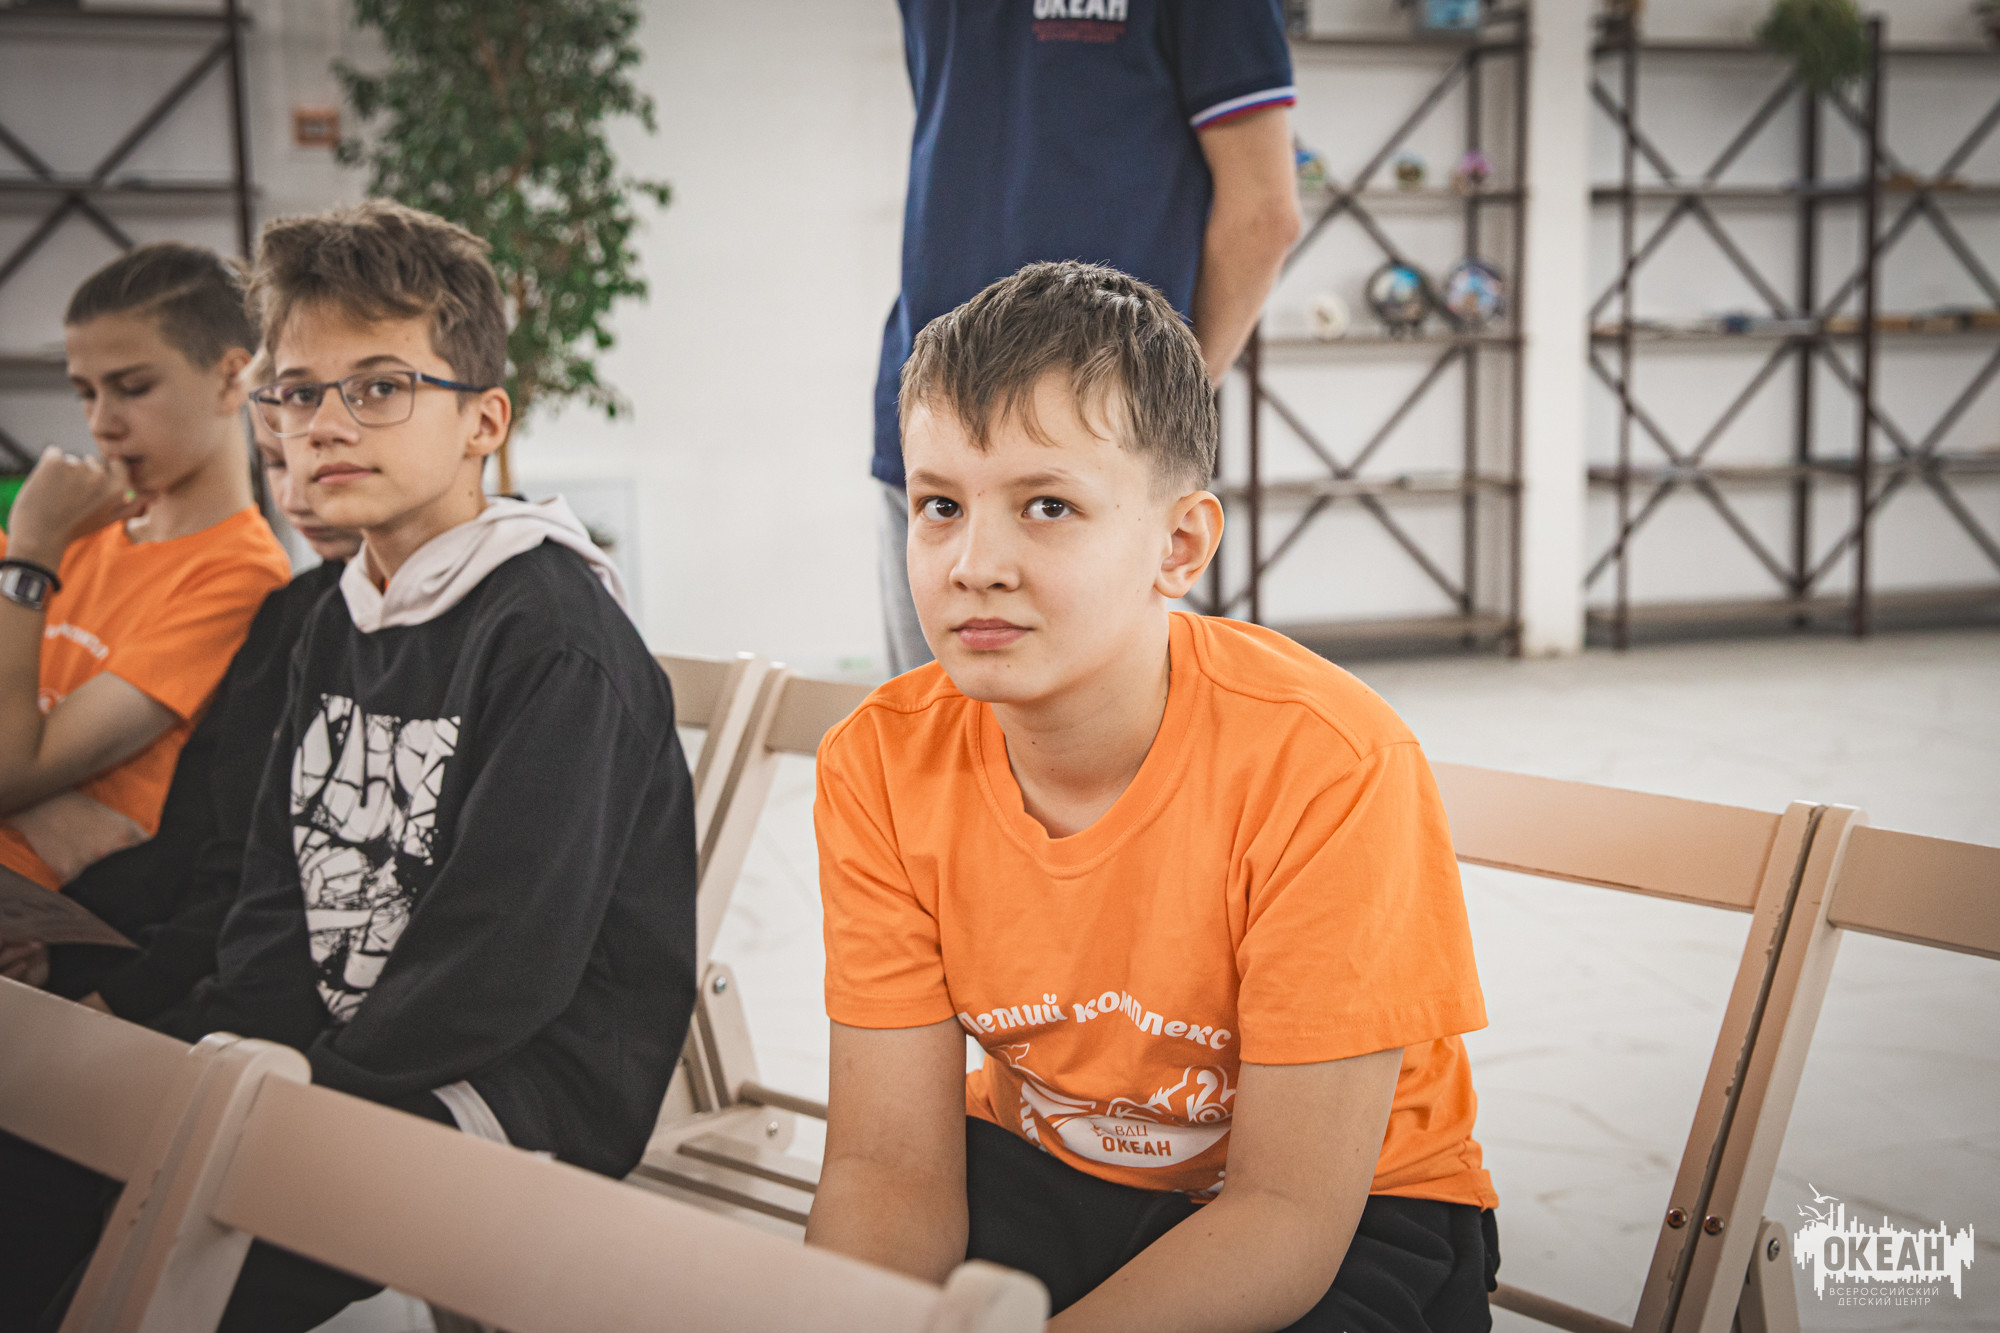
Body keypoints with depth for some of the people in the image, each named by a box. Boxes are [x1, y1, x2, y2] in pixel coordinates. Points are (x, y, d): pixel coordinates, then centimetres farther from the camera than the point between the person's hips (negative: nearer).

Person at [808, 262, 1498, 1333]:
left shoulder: (1328, 765, -27)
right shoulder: (878, 765, -13)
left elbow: (1287, 1218, -24)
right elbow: (891, 1165, -11)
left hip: (1349, 1220, -2)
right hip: (1036, 1167, 3)